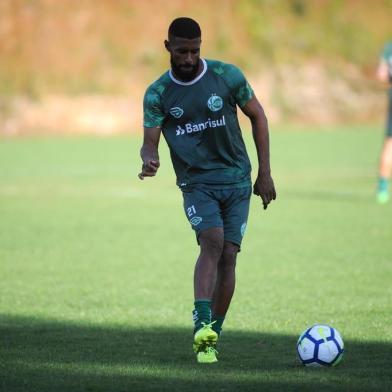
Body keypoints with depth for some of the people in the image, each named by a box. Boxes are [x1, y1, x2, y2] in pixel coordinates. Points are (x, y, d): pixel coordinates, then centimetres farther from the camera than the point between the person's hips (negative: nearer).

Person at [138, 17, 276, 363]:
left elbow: (257, 117, 7)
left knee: (228, 255, -5)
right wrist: (149, 160, -31)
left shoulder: (227, 76, -3)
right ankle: (202, 327, -33)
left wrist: (265, 173, 4)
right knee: (212, 241, -25)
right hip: (196, 182, -1)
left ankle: (210, 340, 4)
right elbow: (150, 141, -5)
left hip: (237, 180, 1)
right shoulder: (157, 94, -2)